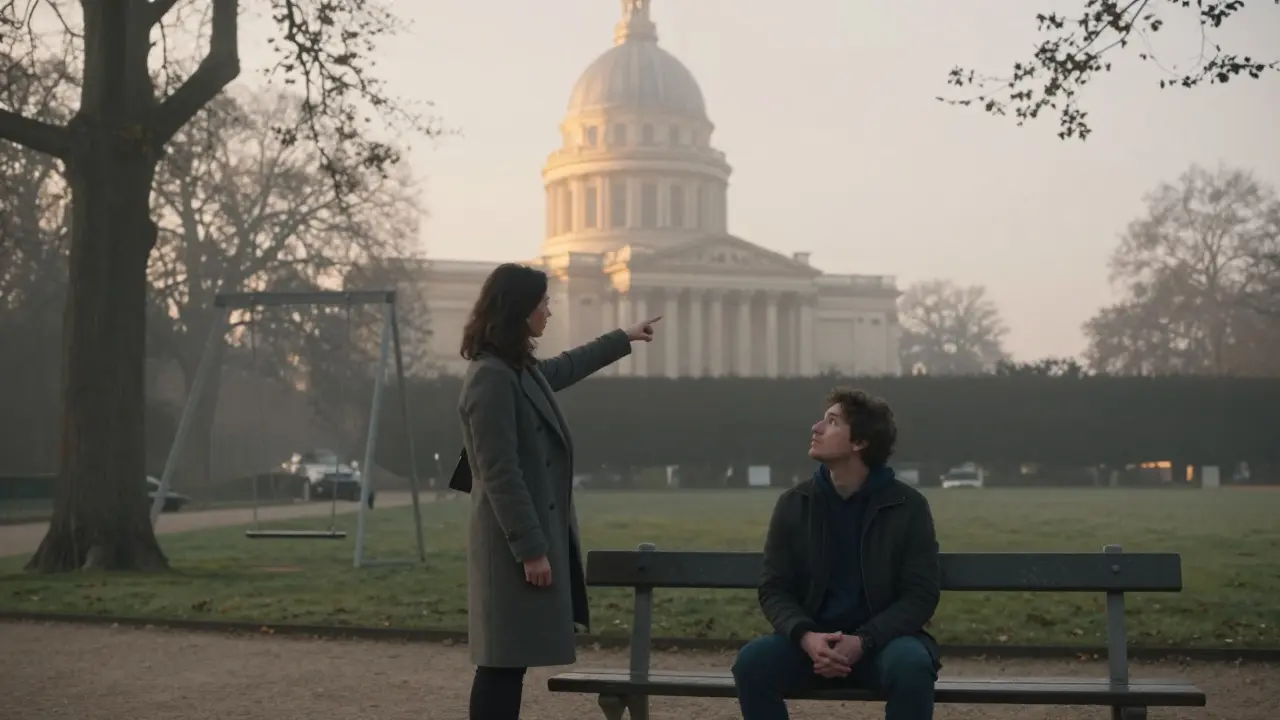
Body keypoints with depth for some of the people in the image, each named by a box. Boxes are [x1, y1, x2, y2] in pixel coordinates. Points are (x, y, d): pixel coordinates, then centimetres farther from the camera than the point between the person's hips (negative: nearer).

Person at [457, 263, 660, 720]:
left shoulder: (522, 368, 13)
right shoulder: (490, 377, -17)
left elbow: (565, 367, 37)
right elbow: (500, 474, -20)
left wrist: (623, 338, 49)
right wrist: (529, 549, -21)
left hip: (537, 533, 10)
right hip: (513, 545, -10)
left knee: (512, 661, 9)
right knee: (503, 662, -7)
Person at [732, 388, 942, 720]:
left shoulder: (908, 506, -4)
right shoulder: (793, 504, 2)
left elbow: (921, 594, -6)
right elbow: (774, 589, 3)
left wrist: (863, 642, -21)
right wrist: (805, 637, -19)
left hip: (882, 638, -2)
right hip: (812, 640, 2)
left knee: (911, 666, -36)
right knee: (752, 661, -28)